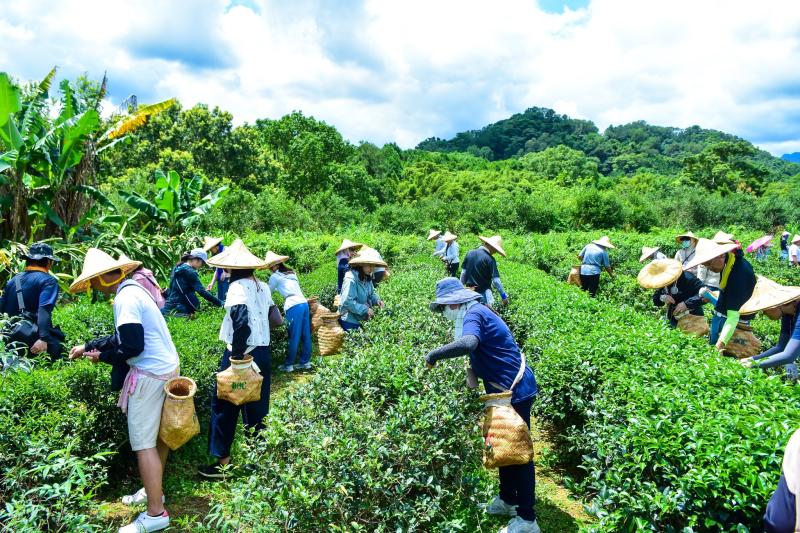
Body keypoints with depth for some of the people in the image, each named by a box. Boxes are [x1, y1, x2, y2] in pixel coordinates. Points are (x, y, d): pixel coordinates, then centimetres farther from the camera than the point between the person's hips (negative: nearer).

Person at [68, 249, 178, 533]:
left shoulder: (125, 298, -17)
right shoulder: (134, 290, 14)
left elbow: (132, 346, -21)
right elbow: (124, 335, 23)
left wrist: (102, 356, -5)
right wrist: (89, 346, 28)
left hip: (150, 374, -10)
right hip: (165, 368, 10)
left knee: (143, 443, -3)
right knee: (158, 434, 19)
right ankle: (153, 490, 34)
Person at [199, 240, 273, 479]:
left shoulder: (238, 287, -14)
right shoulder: (264, 287, 7)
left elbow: (241, 322, -26)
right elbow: (270, 318, 8)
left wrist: (236, 355, -20)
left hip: (242, 354, -7)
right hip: (263, 353, 7)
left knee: (225, 406, 7)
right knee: (257, 407, 16)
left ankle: (222, 462, 14)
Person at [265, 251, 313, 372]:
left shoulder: (275, 276, 3)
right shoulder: (292, 273, 22)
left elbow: (269, 291, 15)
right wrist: (277, 288, 43)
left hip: (293, 306, -7)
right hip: (304, 303, 7)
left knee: (294, 337, -2)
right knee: (306, 335, 9)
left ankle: (288, 364, 7)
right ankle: (305, 361, 16)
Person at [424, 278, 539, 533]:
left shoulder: (474, 315, -20)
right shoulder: (477, 312, 11)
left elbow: (468, 344, -41)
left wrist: (434, 355, -31)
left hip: (515, 392, -10)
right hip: (507, 389, 10)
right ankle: (507, 500, 36)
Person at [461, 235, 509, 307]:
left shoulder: (470, 253, 2)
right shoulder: (490, 259, -15)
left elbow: (463, 273, 7)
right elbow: (495, 280, -16)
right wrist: (503, 295, -9)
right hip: (483, 292, -6)